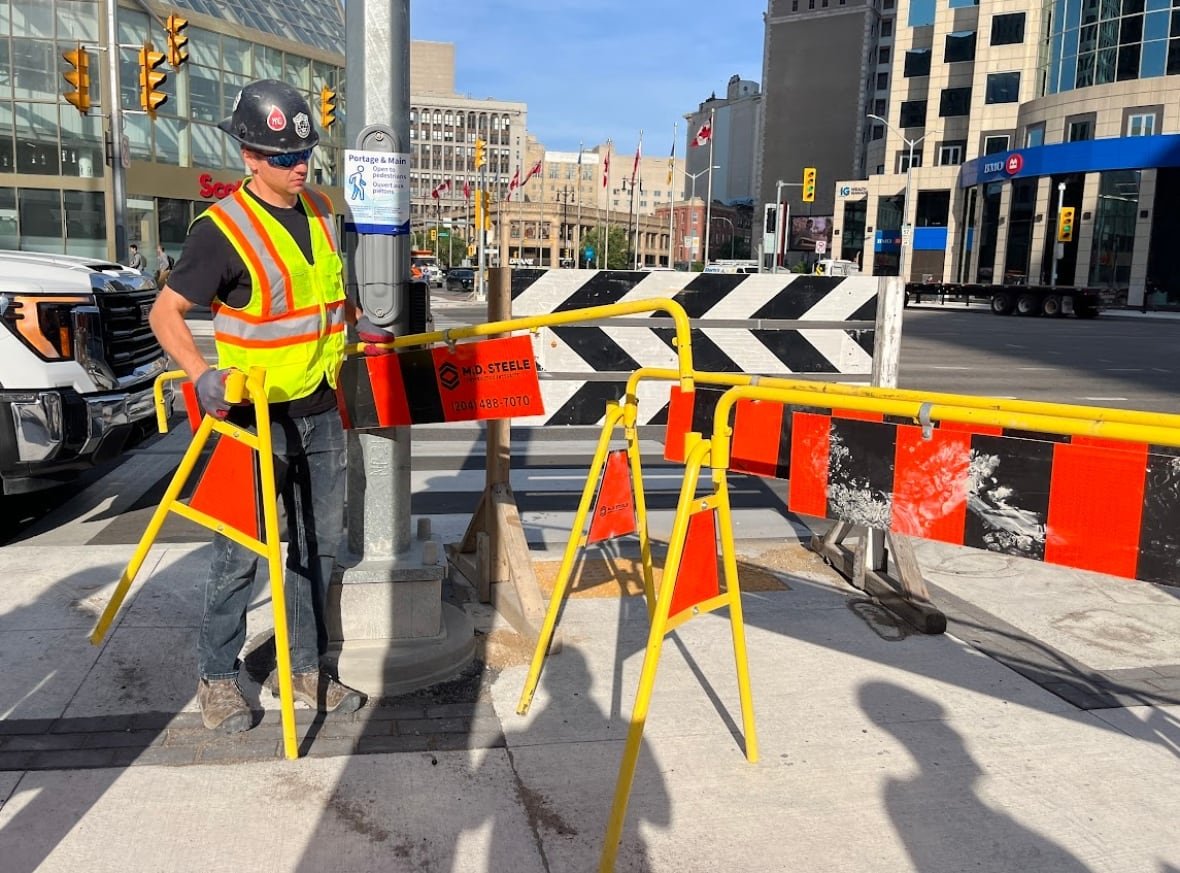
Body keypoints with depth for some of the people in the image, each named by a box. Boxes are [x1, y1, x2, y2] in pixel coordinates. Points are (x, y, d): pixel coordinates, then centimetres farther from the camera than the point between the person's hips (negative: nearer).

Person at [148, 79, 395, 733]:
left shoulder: (320, 211, 6)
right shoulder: (222, 229, -15)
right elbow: (166, 313, -13)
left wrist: (358, 324, 12)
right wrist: (202, 373, -27)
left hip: (321, 410, 7)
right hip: (256, 415, -6)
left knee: (320, 543, 13)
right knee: (241, 553, 2)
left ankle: (302, 667, 28)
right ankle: (217, 677, 22)